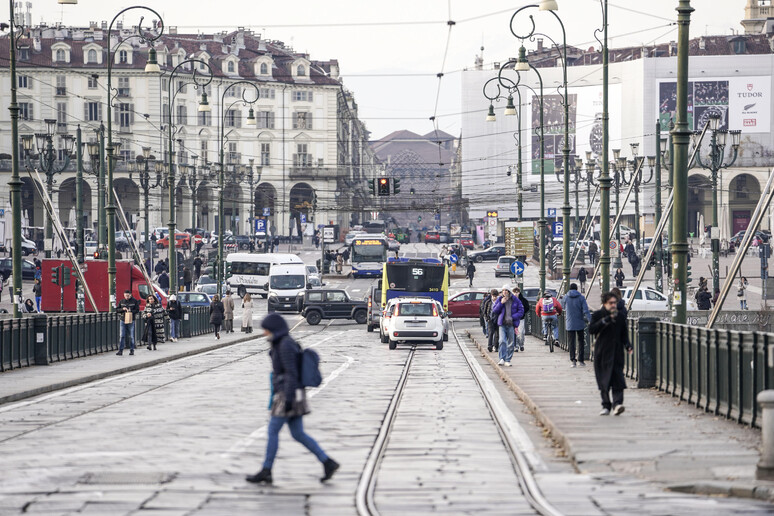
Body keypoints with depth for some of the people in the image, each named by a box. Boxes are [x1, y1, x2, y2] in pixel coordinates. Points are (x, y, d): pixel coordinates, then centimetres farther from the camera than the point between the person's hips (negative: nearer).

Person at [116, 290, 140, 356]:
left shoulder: (134, 301, 2)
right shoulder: (121, 301, 9)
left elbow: (137, 310, -2)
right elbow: (117, 309, 8)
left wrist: (130, 311, -17)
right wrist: (122, 309, -11)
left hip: (131, 321, -2)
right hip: (123, 320, 2)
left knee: (131, 336, 3)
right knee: (122, 336, -4)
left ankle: (132, 350, 11)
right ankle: (120, 350, -5)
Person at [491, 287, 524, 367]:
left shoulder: (515, 300, 3)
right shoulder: (499, 299, 6)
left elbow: (521, 311, 4)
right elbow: (494, 311, 2)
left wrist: (513, 317, -10)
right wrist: (501, 303, -10)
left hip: (512, 324, 0)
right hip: (502, 324, 0)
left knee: (511, 343, 3)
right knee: (502, 341, -16)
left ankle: (508, 360, 11)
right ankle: (502, 359, -17)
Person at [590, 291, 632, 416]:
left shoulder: (620, 316, 8)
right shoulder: (597, 315, 0)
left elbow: (624, 333, 17)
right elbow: (591, 329, -14)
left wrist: (627, 345, 0)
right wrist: (605, 321, -22)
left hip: (616, 352, 1)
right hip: (602, 353, -1)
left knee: (617, 379, -12)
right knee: (603, 381, 4)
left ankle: (617, 403, -21)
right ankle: (606, 405, 13)